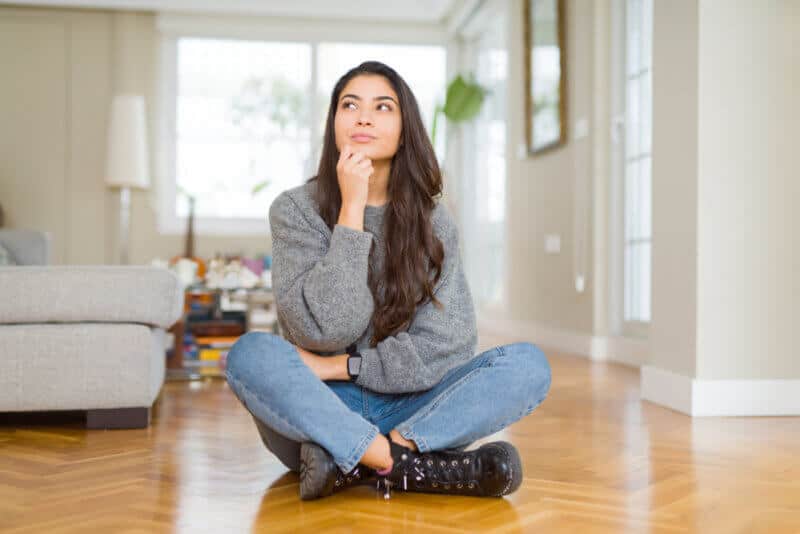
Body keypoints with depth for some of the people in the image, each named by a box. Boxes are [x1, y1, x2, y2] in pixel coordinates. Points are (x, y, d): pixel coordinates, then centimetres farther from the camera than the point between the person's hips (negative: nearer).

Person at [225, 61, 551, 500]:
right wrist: (351, 210, -17)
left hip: (407, 407, 2)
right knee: (250, 354, -32)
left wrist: (341, 366, -14)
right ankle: (421, 468, -33)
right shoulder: (295, 210, -2)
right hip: (315, 411, -2)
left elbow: (447, 344, -6)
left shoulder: (432, 221, 3)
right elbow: (324, 329, -15)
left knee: (528, 364, -20)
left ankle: (356, 463, -29)